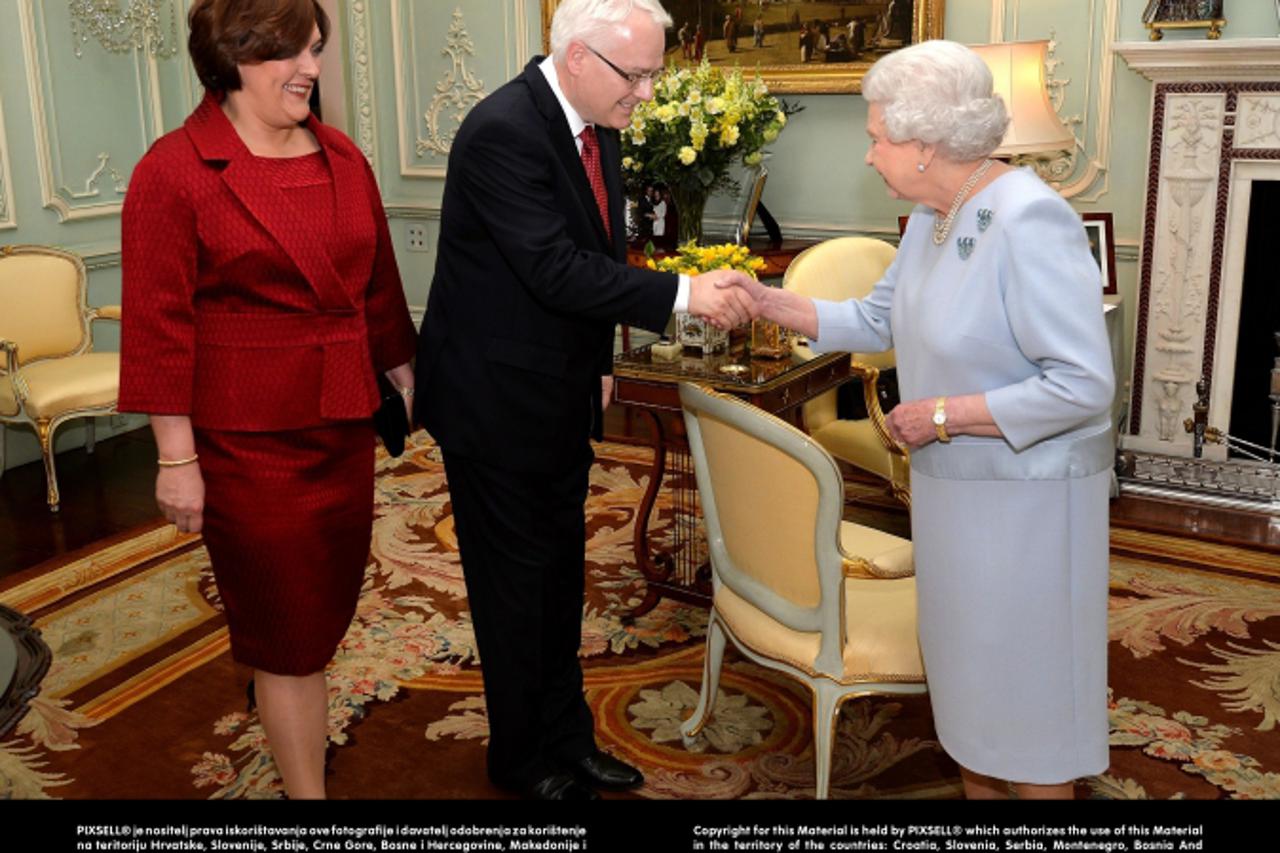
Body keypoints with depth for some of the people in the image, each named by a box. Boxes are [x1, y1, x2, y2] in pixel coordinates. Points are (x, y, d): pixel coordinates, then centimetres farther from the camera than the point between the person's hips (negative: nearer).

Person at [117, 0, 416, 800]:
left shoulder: (343, 158, 7)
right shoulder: (174, 170, -10)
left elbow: (378, 286, 14)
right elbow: (159, 324, -12)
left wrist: (409, 381, 17)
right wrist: (176, 456, -13)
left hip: (343, 424, 6)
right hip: (247, 435, -5)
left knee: (329, 601, 18)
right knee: (290, 624, 5)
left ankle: (289, 713, 45)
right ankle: (308, 790, 23)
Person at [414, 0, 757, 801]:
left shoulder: (597, 126, 4)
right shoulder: (502, 132, -23)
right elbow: (556, 269, -29)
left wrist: (600, 363, 15)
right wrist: (686, 293, -30)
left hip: (562, 396, 8)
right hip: (497, 400, -8)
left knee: (560, 573, 17)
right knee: (514, 581, 7)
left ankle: (567, 736, 34)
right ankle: (524, 758, 27)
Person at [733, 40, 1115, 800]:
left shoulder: (1029, 222, -24)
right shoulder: (932, 218, 3)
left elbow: (1084, 385, -27)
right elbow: (879, 320, 12)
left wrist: (944, 415, -22)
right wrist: (766, 302, 3)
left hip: (1025, 493, -9)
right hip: (952, 482, 9)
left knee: (1023, 677, 6)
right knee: (965, 658, 20)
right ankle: (978, 788, 39)